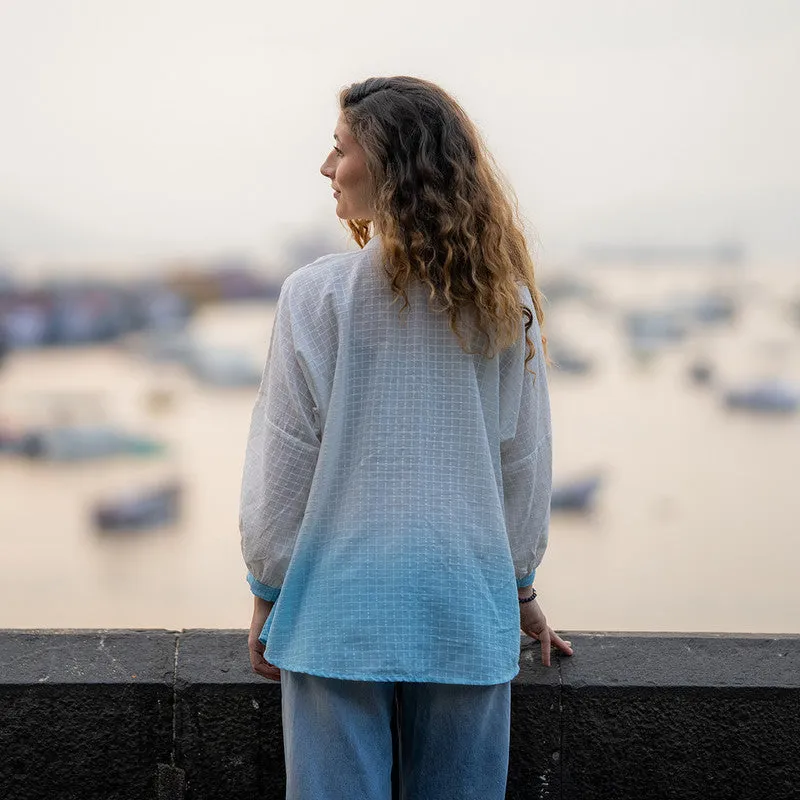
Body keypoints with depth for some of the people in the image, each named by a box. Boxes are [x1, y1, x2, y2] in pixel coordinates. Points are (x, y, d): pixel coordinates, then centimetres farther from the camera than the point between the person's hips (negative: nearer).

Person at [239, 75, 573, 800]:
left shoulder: (319, 295, -9)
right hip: (469, 605, 3)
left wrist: (267, 592, 7)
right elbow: (526, 462, 7)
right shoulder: (505, 299, 1)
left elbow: (283, 467, -6)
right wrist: (520, 587, 20)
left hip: (339, 610, -3)